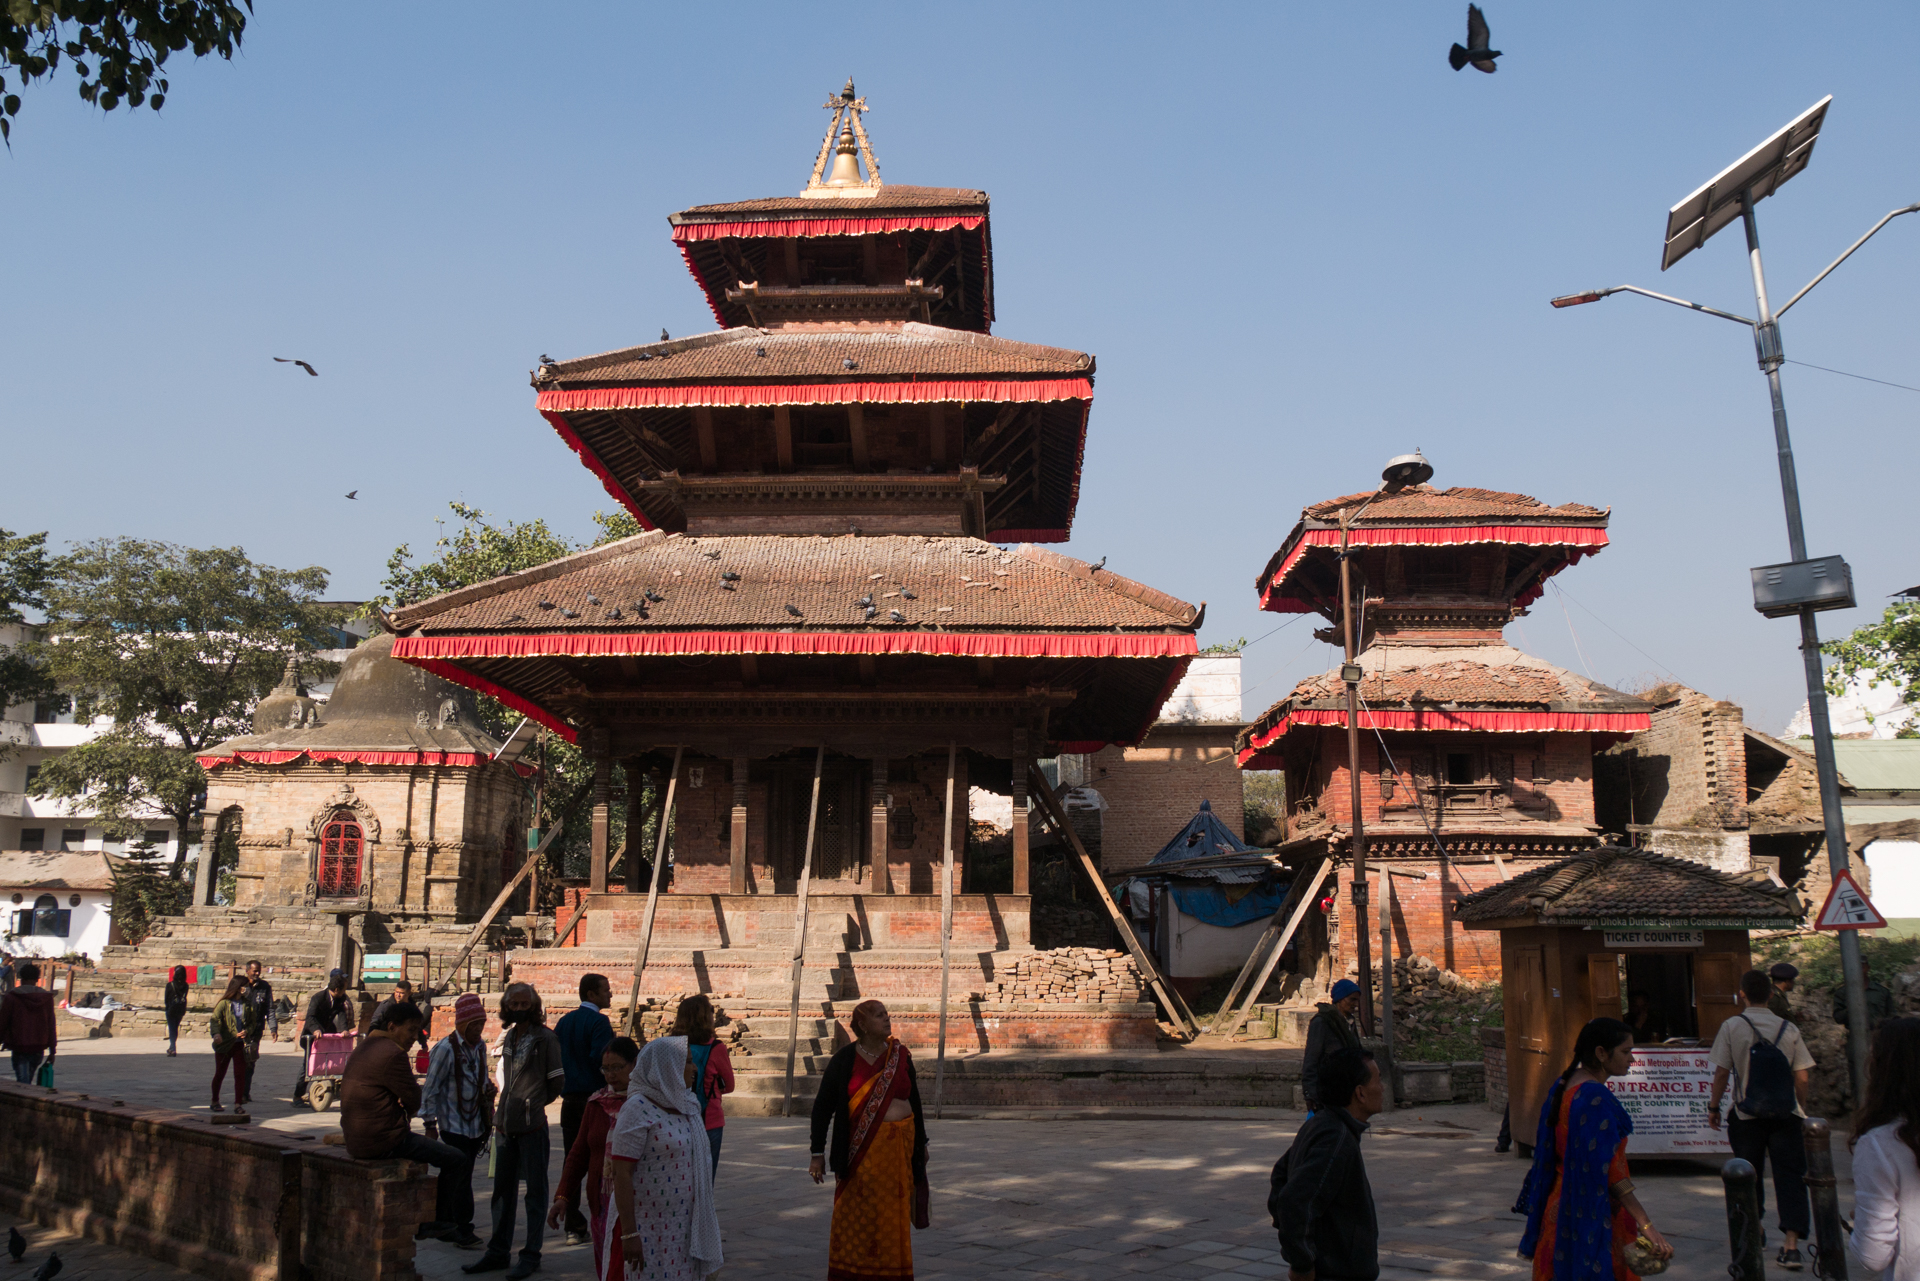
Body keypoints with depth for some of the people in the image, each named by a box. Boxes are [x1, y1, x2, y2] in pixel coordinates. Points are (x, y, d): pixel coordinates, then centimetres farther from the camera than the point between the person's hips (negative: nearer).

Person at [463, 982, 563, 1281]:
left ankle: (531, 1255, 9)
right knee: (503, 1188, 14)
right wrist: (505, 1108, 11)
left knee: (535, 1190, 3)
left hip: (532, 1125, -7)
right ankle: (498, 1252, 25)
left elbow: (557, 1081, -5)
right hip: (506, 1124, 7)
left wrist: (535, 1104, 3)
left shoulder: (545, 1038, -9)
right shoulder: (509, 1037, 11)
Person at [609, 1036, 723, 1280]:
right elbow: (621, 1173, -16)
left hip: (685, 1228, 7)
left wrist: (708, 1217, 18)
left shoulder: (687, 1106, 9)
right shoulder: (637, 1110, -13)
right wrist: (629, 1233, -19)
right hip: (650, 1230, -7)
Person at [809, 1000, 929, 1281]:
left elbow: (914, 1100, 14)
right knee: (856, 1217, 2)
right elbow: (823, 1107, -2)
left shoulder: (900, 1056, 6)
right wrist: (817, 1153, -5)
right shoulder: (845, 1059, -4)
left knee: (893, 1215, 7)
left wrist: (921, 1143, 16)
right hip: (860, 1150, -3)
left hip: (899, 1147, 3)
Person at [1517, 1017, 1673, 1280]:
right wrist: (1646, 1225, -23)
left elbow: (1539, 1144, 14)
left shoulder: (1563, 1086, 6)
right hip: (1594, 1218, -9)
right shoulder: (1597, 1098, -21)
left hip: (1560, 1206, 9)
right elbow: (1610, 1170, -24)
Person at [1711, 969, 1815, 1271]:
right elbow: (1802, 1077, -1)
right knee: (1790, 1175, 2)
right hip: (1785, 1114, 1)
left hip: (1747, 1114, -1)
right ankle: (1791, 1245, -5)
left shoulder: (1732, 1027, -7)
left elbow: (1721, 1073, -6)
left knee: (1749, 1174, 16)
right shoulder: (1789, 1029, -2)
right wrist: (1801, 1110, 15)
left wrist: (1713, 1107, 5)